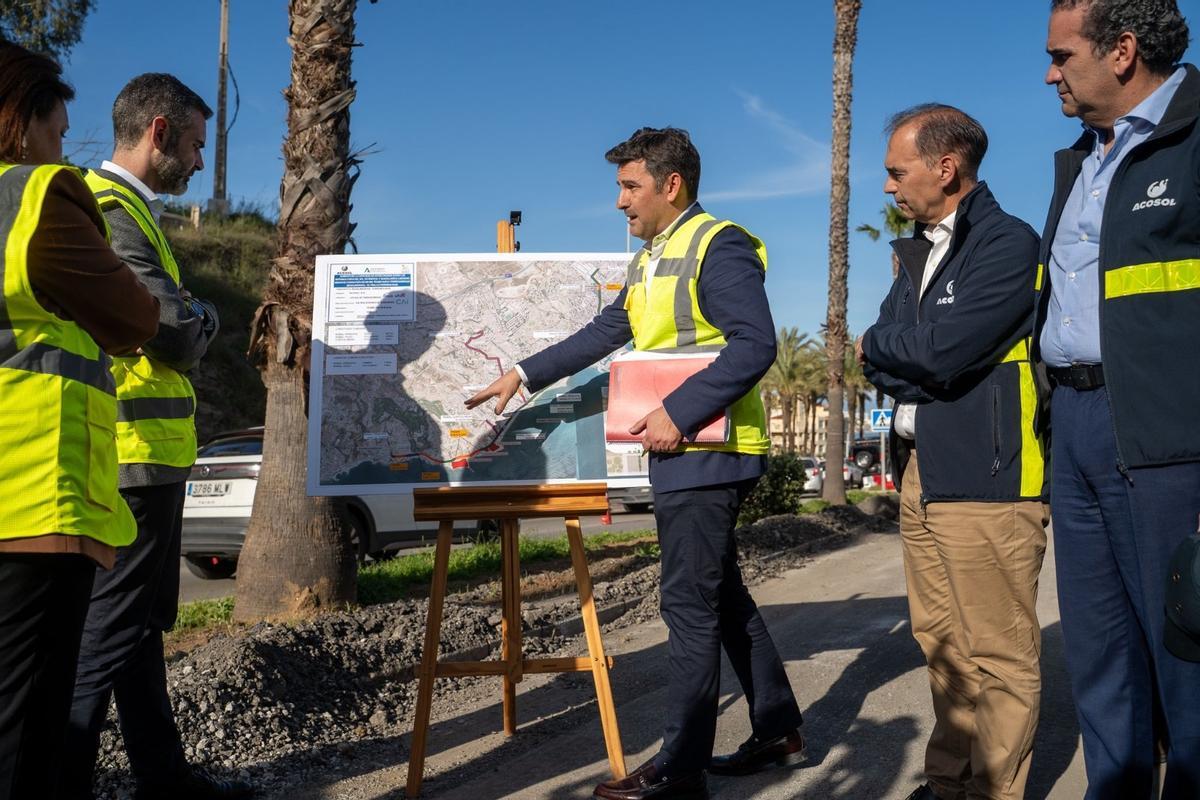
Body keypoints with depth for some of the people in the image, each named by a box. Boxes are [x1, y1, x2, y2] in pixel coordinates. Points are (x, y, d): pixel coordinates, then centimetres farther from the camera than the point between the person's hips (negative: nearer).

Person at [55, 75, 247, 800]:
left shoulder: (125, 209, 18)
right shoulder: (111, 211, -15)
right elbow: (180, 341, -19)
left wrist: (185, 320, 0)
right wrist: (203, 319, 1)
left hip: (146, 454, 11)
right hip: (136, 454, -11)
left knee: (139, 624, 16)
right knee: (111, 632, -4)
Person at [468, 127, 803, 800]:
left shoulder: (719, 246, -13)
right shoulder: (648, 262, 17)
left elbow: (755, 344, -22)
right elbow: (603, 335, 21)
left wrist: (680, 413, -26)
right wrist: (524, 375, 17)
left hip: (708, 451, -10)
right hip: (679, 451, 10)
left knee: (690, 604, -5)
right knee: (723, 594, 15)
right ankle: (779, 731, 26)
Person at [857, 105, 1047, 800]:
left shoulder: (1008, 243, -8)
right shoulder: (919, 253, 18)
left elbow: (943, 350, -19)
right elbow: (882, 365, 13)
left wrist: (876, 345, -1)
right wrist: (918, 376, -7)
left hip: (985, 476, -8)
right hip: (921, 472, 8)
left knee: (996, 656, -2)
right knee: (941, 644, 14)